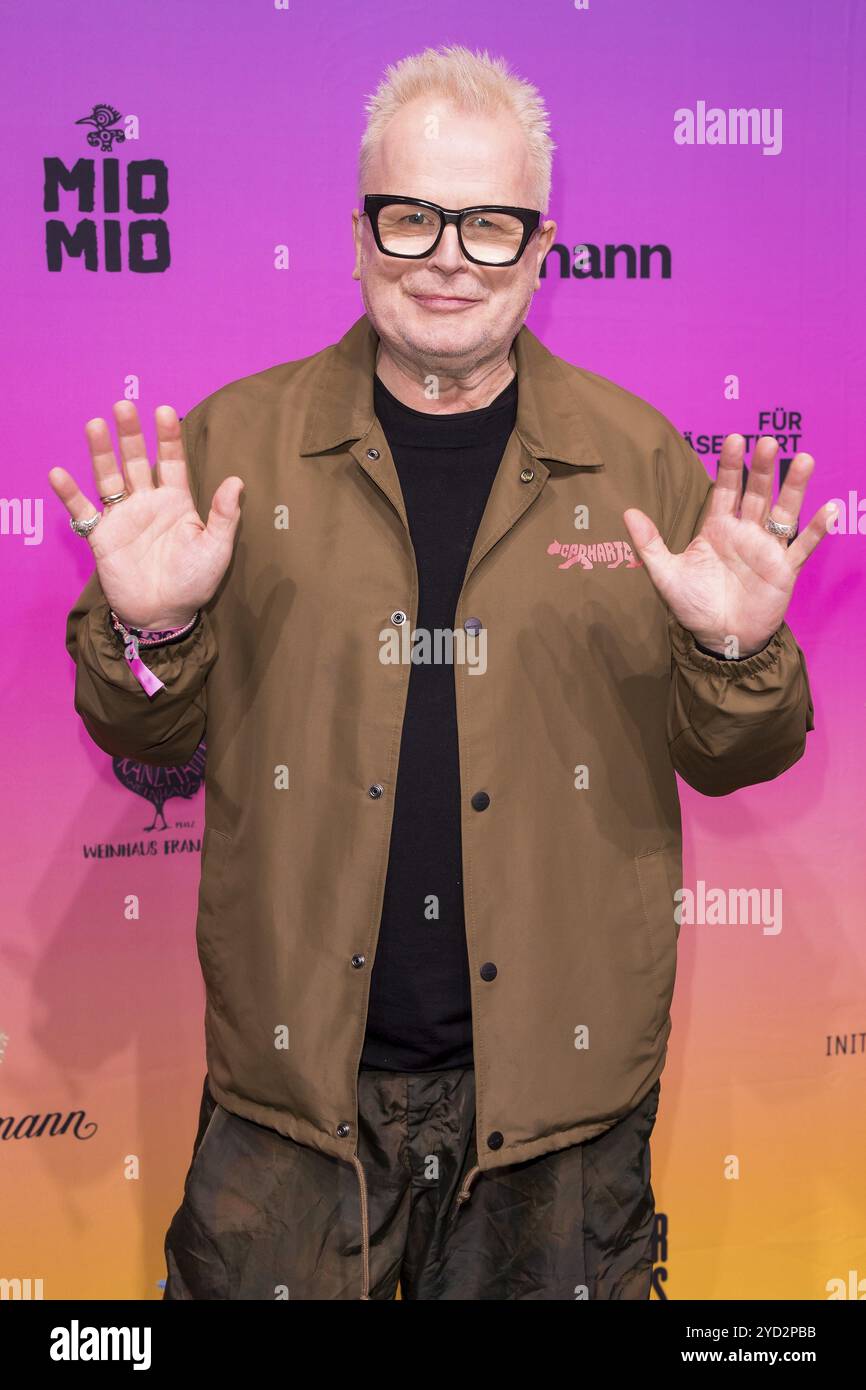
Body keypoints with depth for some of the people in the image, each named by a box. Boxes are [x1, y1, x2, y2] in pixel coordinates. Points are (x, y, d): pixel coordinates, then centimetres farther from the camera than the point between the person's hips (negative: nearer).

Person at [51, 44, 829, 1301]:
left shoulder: (641, 457, 0)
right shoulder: (236, 439, -1)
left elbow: (731, 758, 4)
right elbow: (147, 738, 4)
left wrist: (734, 652, -17)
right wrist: (148, 628, -17)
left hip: (560, 1082, 1)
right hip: (296, 1071, 0)